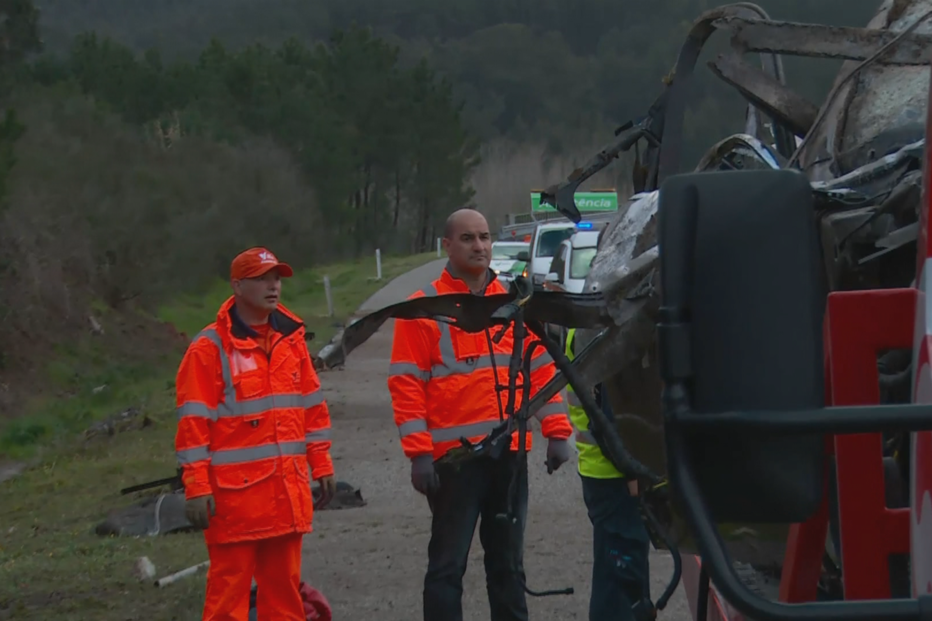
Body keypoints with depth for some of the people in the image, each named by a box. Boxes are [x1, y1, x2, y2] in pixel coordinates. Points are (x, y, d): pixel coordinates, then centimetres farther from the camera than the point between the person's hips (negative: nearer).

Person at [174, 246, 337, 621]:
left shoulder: (291, 338, 10)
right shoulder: (210, 347, -8)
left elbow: (312, 406, 16)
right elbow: (193, 422, -9)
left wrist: (321, 465, 14)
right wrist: (196, 488, -12)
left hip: (287, 489, 6)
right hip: (235, 492, -6)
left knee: (283, 581, 12)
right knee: (229, 586, -3)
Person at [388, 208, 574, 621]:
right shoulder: (423, 308, -2)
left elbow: (541, 368, 14)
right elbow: (406, 384, -5)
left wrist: (556, 431, 5)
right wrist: (419, 452, -13)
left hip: (509, 452, 5)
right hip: (453, 458, -4)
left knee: (508, 560, 12)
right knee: (448, 564, -2)